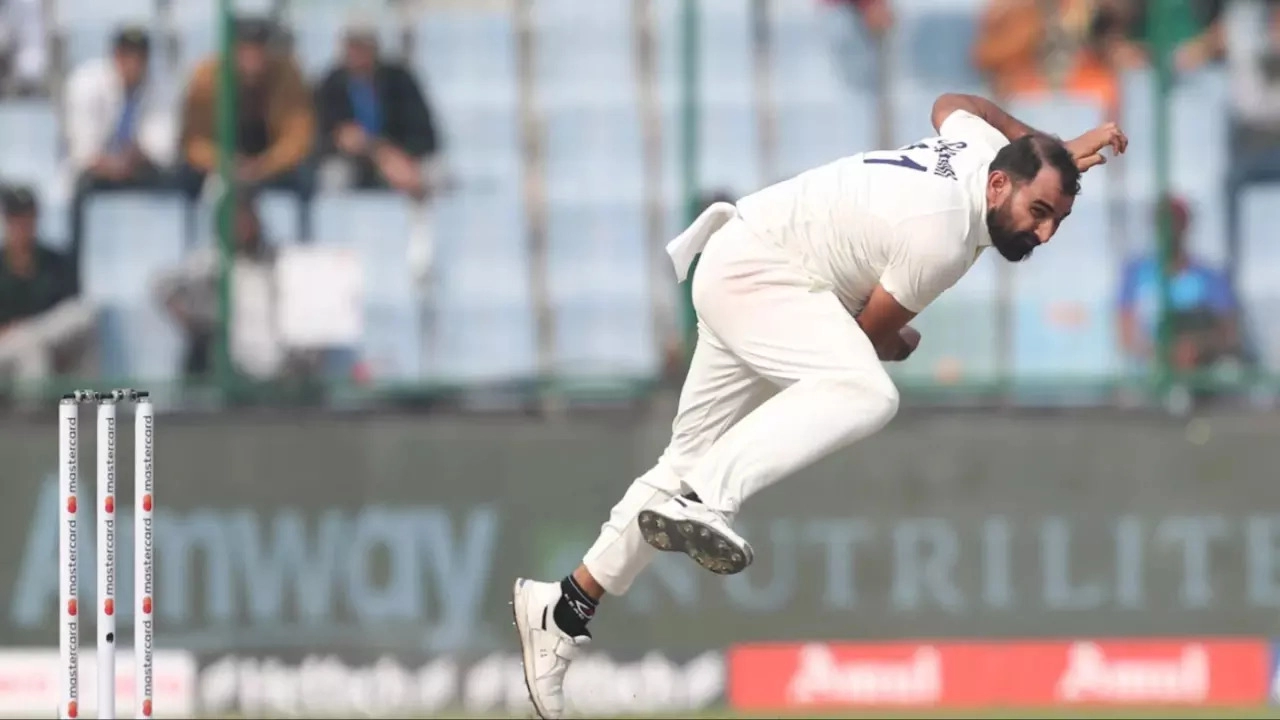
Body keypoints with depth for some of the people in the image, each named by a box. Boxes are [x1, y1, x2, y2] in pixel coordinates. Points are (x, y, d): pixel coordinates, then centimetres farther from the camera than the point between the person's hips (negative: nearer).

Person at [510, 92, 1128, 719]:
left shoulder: (987, 147, 0)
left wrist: (1057, 152, 27)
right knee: (862, 392, -35)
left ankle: (565, 610, 17)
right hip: (752, 273, -11)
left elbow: (952, 104, 26)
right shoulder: (942, 238, -26)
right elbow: (872, 333, -11)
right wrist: (902, 345, 12)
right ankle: (702, 502, -46)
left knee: (692, 461, 13)